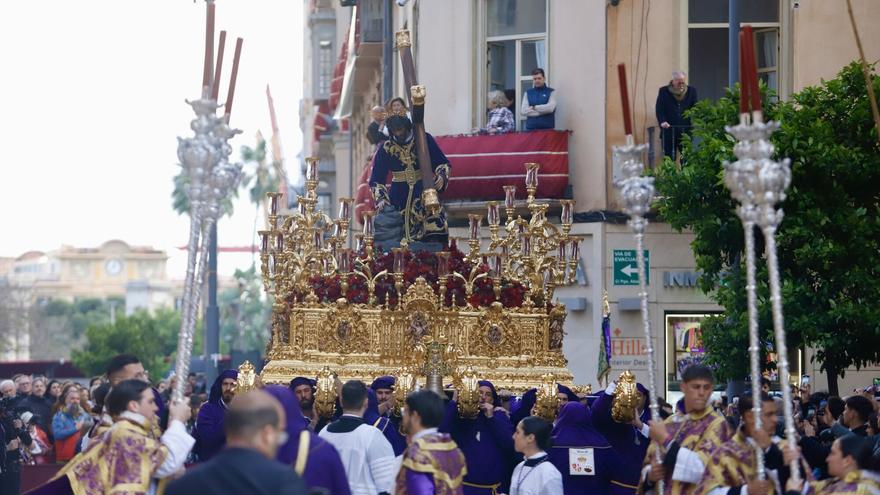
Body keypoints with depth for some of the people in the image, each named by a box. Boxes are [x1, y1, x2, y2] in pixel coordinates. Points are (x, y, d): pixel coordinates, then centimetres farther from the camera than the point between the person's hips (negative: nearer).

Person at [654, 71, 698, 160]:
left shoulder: (691, 91, 7)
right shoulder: (664, 91, 1)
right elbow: (659, 109, -3)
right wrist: (662, 121, -20)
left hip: (686, 131, 2)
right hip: (669, 131, -2)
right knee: (669, 158, 2)